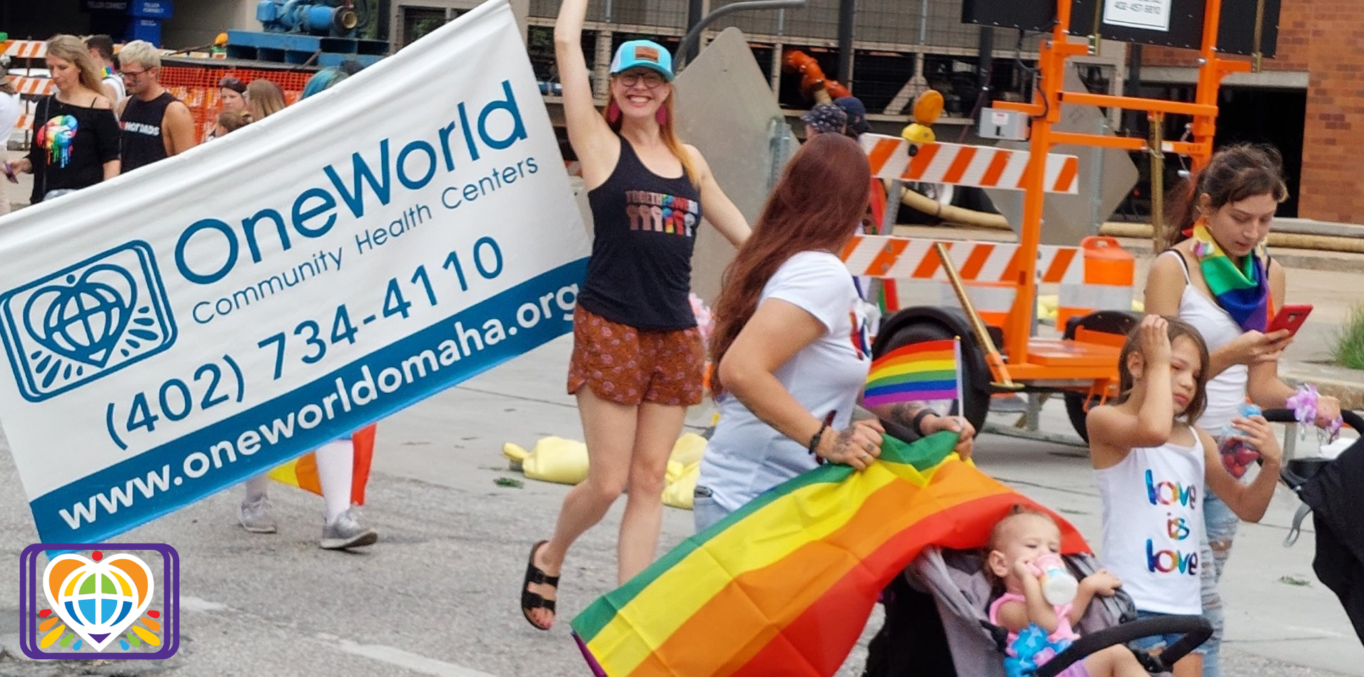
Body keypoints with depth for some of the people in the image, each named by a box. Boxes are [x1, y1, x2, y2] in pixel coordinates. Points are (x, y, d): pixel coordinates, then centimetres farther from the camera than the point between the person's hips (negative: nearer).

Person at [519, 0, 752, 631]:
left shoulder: (688, 160, 12)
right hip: (610, 330, -5)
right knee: (607, 482, -3)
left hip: (675, 335, 5)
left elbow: (736, 226, 24)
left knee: (649, 482, 4)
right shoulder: (601, 144, -2)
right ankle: (548, 558, 26)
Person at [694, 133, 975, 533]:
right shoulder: (820, 275, -15)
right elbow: (741, 370, -28)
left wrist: (921, 420, 8)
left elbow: (853, 376, 19)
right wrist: (826, 439, -26)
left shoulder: (781, 260, 14)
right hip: (754, 500, -10)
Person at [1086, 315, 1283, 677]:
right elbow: (1154, 431, -27)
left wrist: (1271, 462, -2)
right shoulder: (1104, 420, -4)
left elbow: (1248, 508, 19)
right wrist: (1159, 363, -13)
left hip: (1186, 605, 7)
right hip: (1132, 603, -7)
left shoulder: (1197, 441, 14)